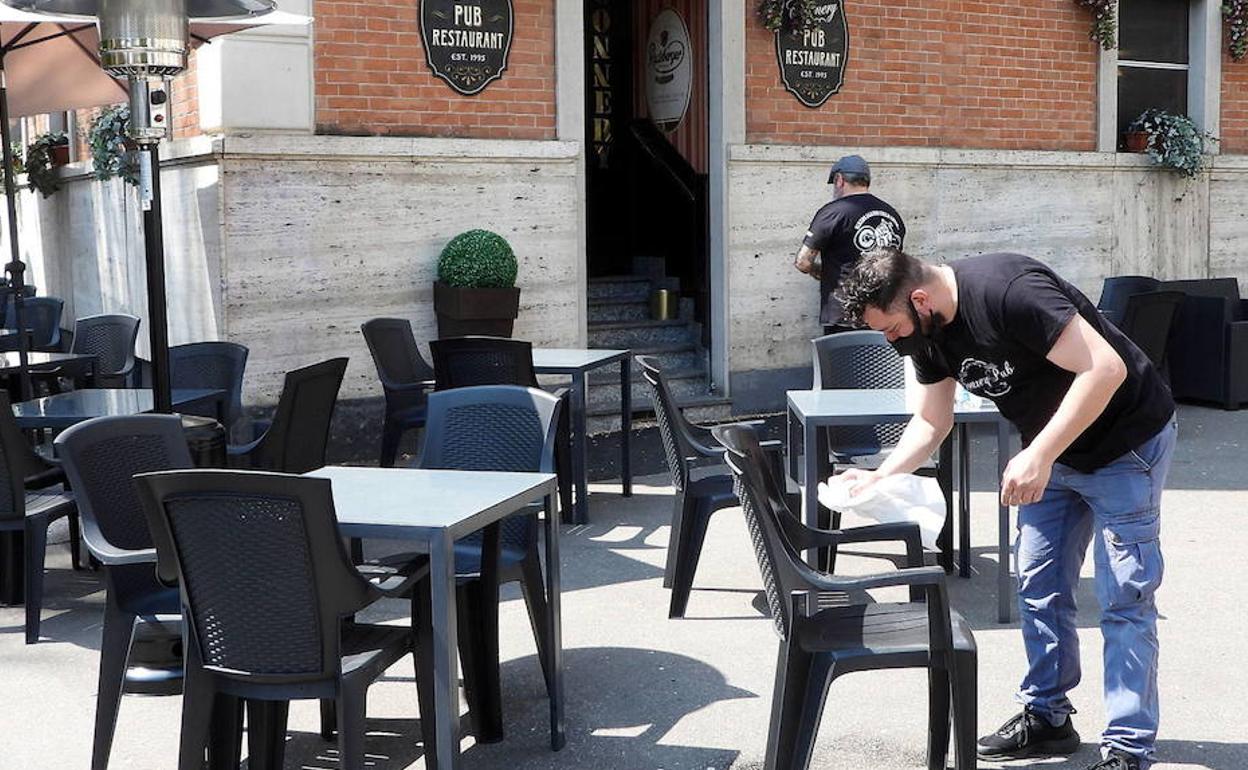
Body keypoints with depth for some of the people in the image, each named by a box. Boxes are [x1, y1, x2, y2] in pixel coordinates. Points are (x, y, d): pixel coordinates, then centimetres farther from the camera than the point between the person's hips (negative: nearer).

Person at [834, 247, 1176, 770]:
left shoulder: (1007, 291, -32)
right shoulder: (927, 334, -5)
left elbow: (1105, 368, -34)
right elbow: (931, 422, 7)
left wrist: (1038, 456, -35)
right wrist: (881, 477, -8)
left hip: (1125, 441, -8)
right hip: (1051, 452, 8)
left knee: (1124, 599, -5)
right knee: (1038, 585, 11)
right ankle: (1046, 717, 25)